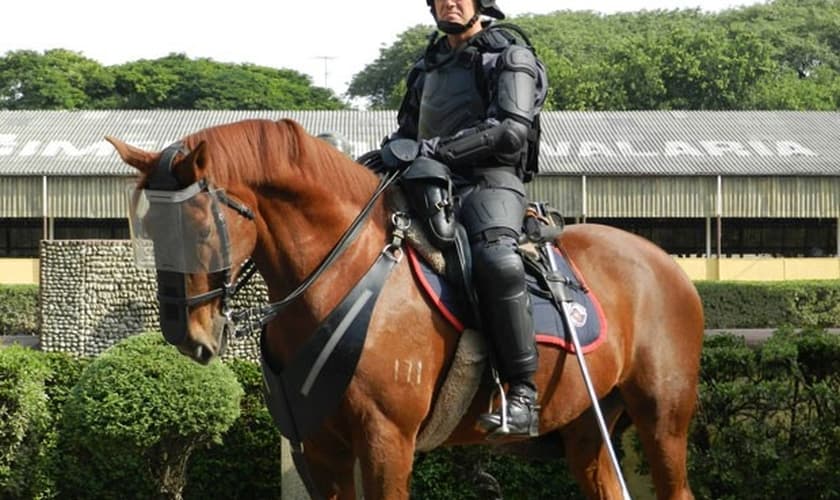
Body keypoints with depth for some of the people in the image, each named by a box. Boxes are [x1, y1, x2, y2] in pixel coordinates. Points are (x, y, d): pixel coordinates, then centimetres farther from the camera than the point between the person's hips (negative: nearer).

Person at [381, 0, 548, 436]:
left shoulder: (508, 57, 4)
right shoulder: (428, 65, 25)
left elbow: (512, 131, -11)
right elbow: (407, 131, 31)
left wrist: (439, 149, -20)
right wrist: (387, 154, 6)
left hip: (490, 181, -8)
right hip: (430, 184, 8)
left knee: (496, 258, -36)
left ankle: (523, 396, -37)